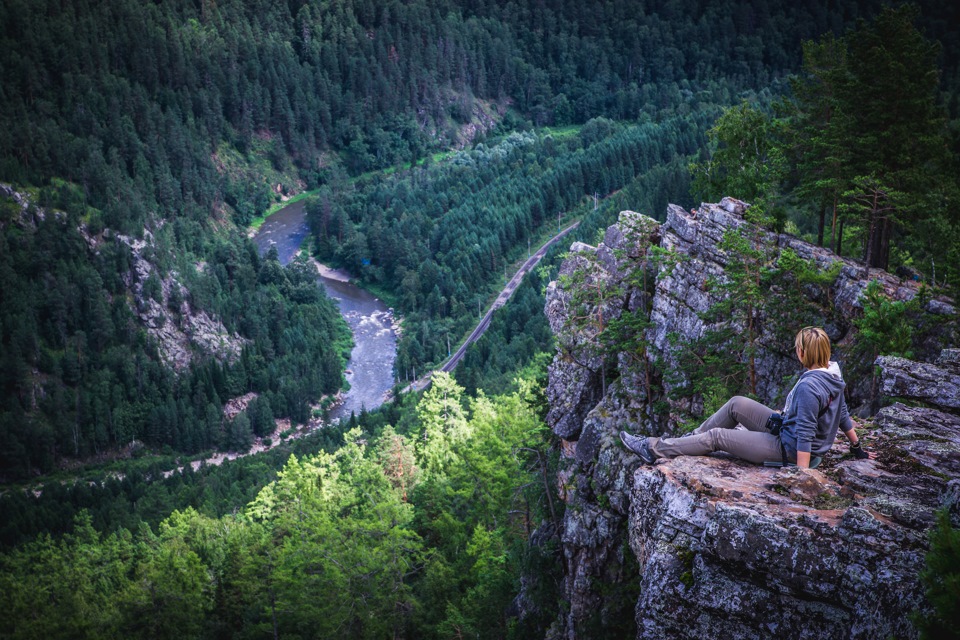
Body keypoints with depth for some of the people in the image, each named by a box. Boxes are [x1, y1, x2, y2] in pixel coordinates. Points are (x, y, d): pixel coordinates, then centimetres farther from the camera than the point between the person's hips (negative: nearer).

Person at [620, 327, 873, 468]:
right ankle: (690, 439, 26)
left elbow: (805, 434, -31)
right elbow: (843, 414, 9)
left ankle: (654, 449, 8)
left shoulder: (809, 387, -31)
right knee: (736, 404, 11)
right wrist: (857, 447, 22)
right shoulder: (833, 374, -2)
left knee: (716, 436, -3)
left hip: (789, 449, -9)